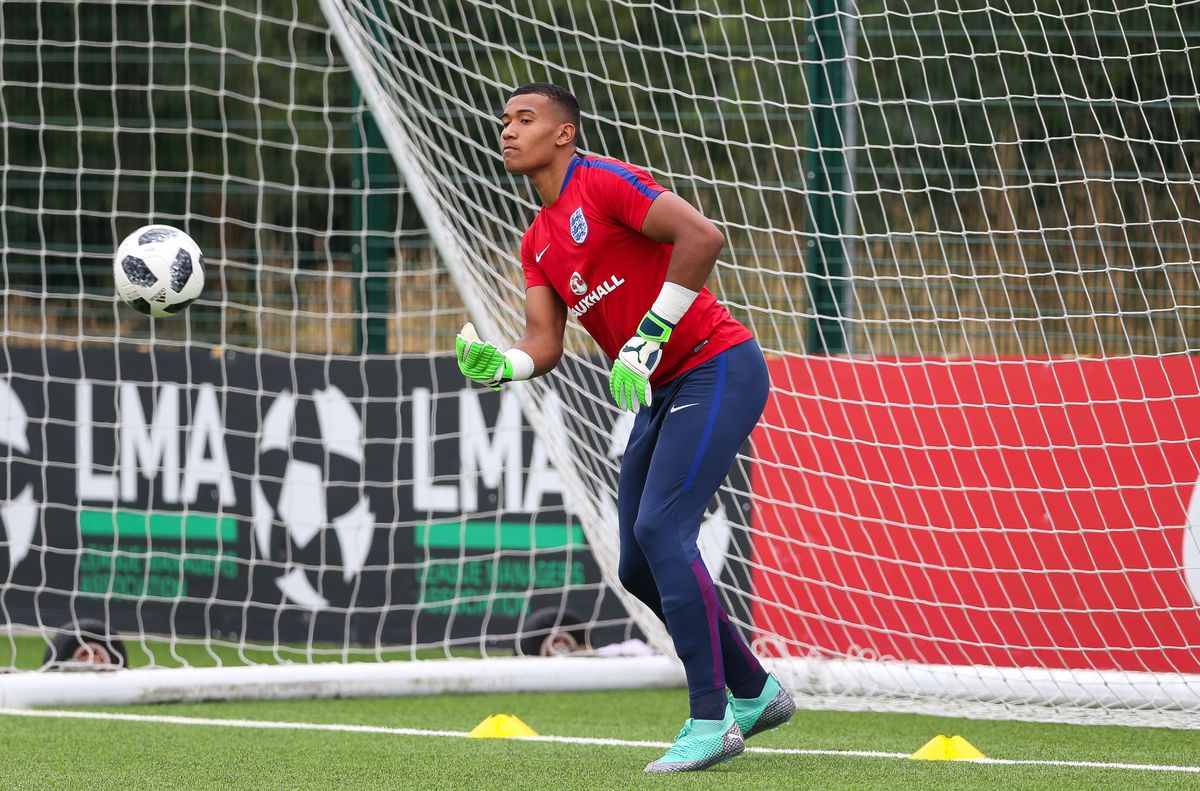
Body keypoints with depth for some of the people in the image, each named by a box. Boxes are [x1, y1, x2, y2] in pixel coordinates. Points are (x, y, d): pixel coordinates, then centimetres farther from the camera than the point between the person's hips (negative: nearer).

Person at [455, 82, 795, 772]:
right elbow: (545, 342, 10)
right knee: (640, 569, 7)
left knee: (661, 529, -21)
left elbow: (702, 237, -23)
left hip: (718, 369, -9)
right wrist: (498, 366, -13)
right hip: (664, 393, 9)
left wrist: (647, 338, -22)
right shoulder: (538, 243, 16)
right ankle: (755, 692, 21)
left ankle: (712, 720, -17)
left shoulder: (604, 182, -10)